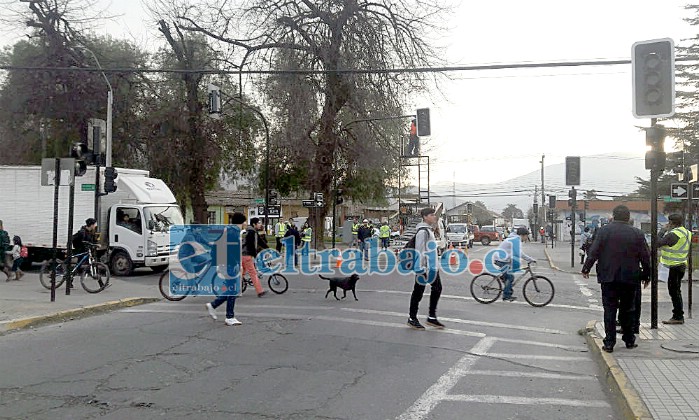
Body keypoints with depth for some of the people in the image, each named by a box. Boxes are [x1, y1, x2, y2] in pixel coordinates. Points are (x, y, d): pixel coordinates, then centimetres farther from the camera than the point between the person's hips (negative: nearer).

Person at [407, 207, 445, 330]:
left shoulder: (430, 230, 15)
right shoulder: (422, 231, -16)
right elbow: (419, 251, -20)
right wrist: (421, 268, -23)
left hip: (432, 266, 10)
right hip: (424, 267, -10)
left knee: (437, 288, 10)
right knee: (418, 292, 0)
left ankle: (431, 317, 18)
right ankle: (412, 319, 10)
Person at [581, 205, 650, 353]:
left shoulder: (603, 230, -4)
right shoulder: (637, 233, 0)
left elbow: (593, 252, -6)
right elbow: (645, 257, 3)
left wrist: (586, 269, 4)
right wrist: (646, 276, 14)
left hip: (608, 277, -1)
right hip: (629, 278, 1)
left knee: (609, 310, 3)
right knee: (627, 310, 14)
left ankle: (609, 343, 1)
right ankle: (629, 340, 23)